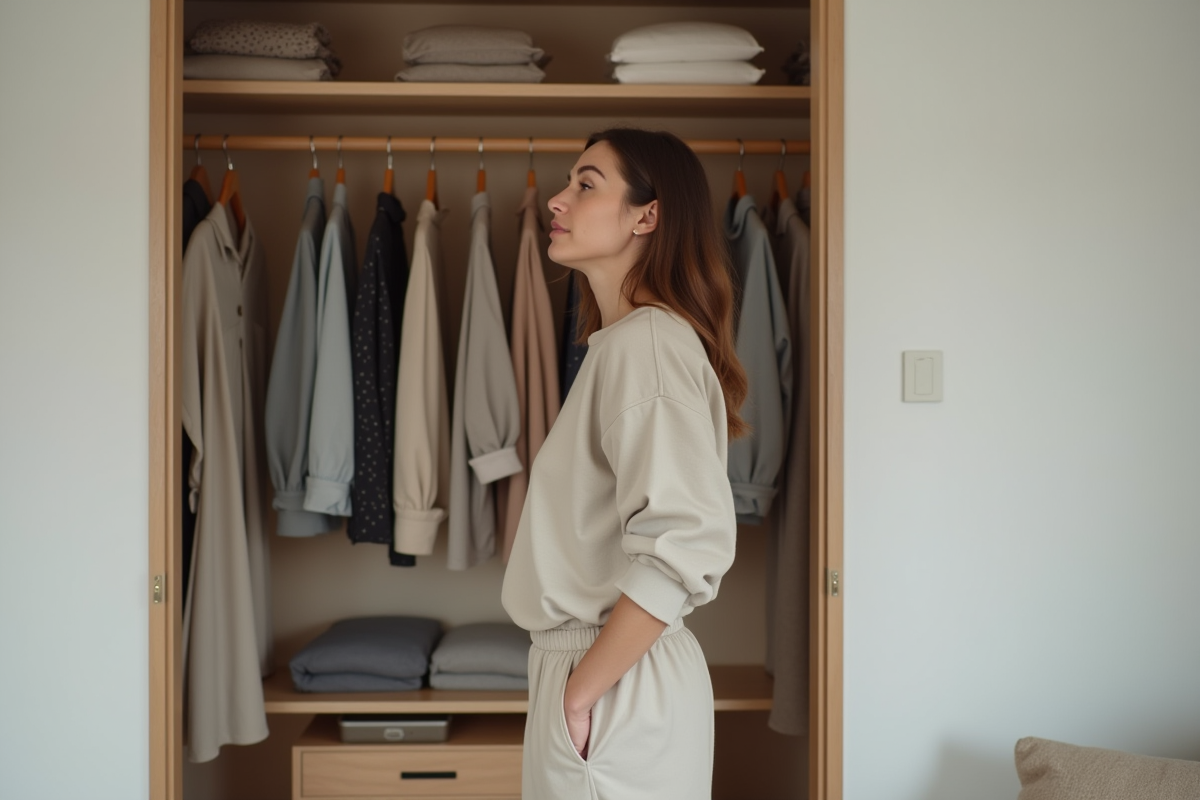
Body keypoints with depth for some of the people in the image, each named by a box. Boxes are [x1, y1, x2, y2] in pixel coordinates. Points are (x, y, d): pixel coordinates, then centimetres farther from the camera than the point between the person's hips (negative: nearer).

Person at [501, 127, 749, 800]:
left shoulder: (648, 341, -18)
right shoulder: (622, 340, 13)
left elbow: (687, 541, -30)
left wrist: (580, 691, -21)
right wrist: (573, 681, 11)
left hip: (617, 689, -9)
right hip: (590, 665, 9)